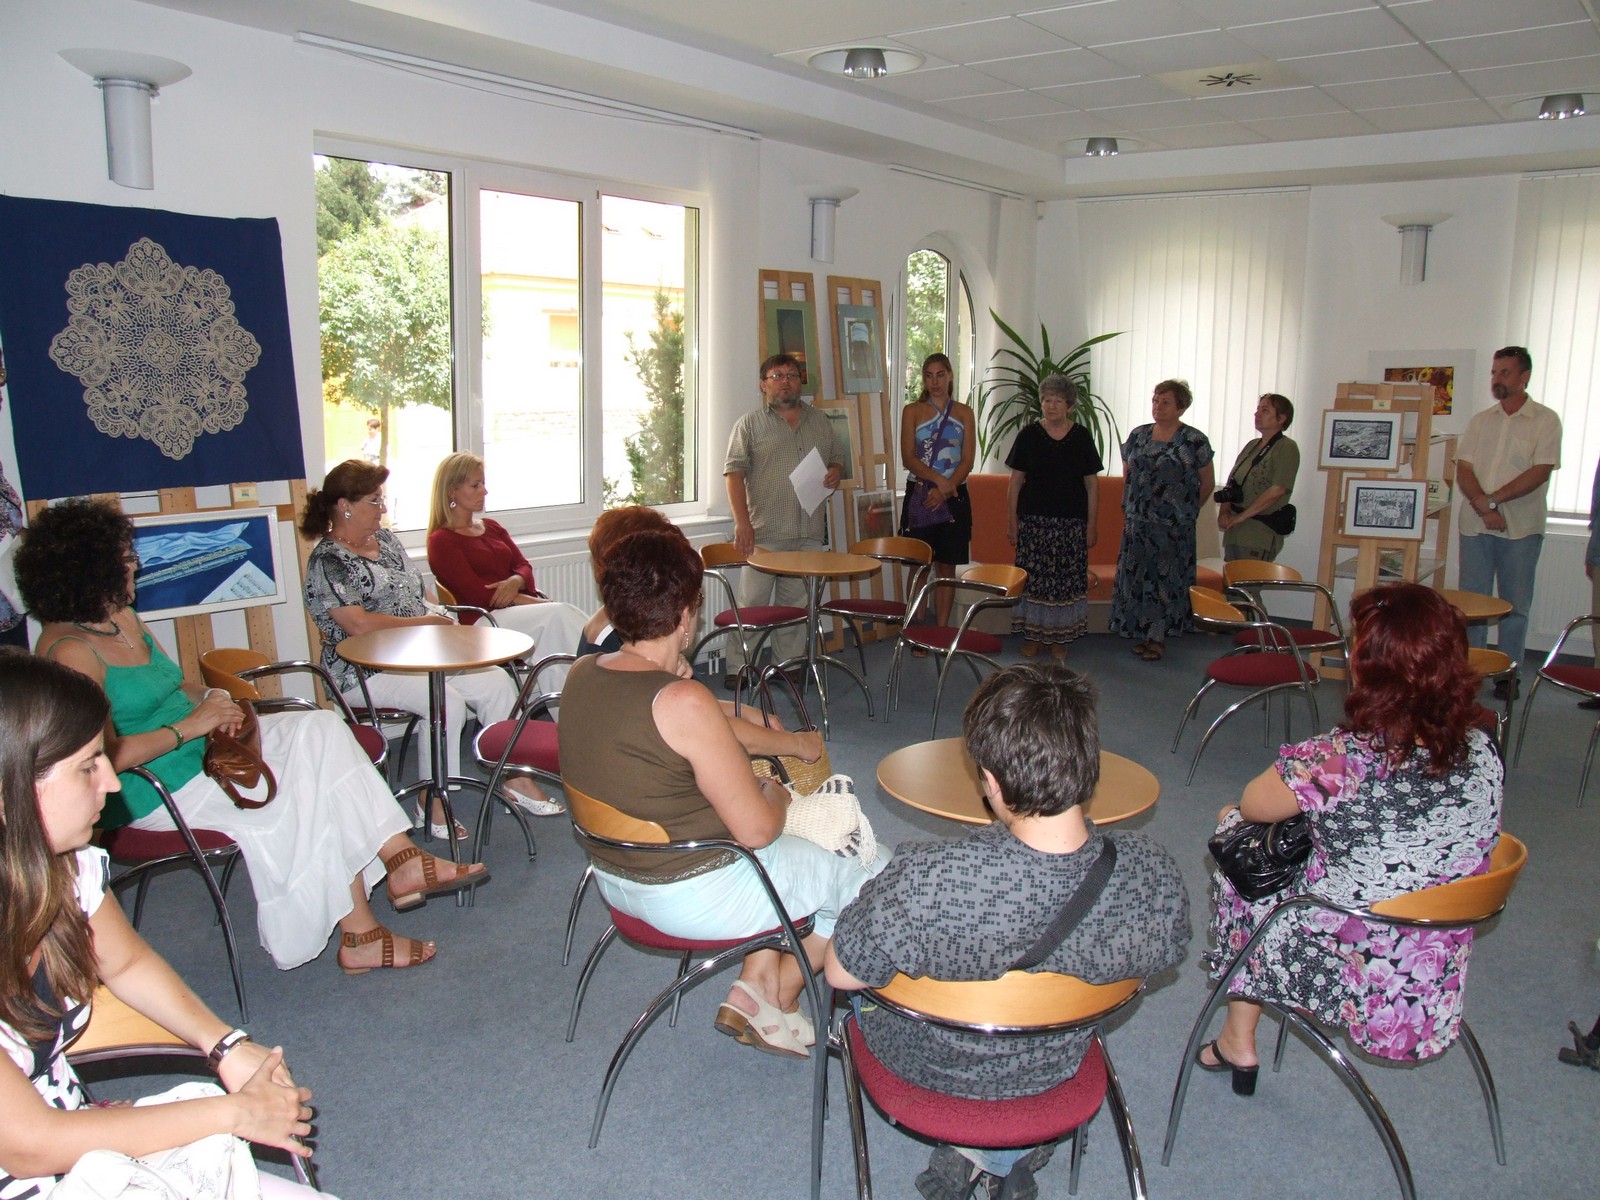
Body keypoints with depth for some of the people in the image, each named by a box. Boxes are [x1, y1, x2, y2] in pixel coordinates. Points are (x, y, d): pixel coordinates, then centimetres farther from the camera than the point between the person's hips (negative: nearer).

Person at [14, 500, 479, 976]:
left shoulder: (124, 620, 11)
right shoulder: (71, 652, -19)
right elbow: (106, 757, -27)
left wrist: (211, 703, -4)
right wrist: (188, 727, -20)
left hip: (202, 751, 9)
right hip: (157, 790, -9)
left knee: (321, 730, -9)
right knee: (316, 797, -14)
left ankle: (402, 861, -13)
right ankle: (358, 936, -4)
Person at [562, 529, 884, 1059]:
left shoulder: (581, 675, -5)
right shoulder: (684, 703, -30)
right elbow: (757, 829, -24)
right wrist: (776, 794, -1)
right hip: (695, 895, -9)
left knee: (797, 854, 27)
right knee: (874, 879, 10)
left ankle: (755, 984, 23)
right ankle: (777, 997, 27)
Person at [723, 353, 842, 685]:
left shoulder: (820, 422, 17)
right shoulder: (750, 424, 2)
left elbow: (836, 458, 27)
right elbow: (734, 472, -6)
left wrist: (835, 471, 0)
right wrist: (742, 522, -17)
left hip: (809, 534, 4)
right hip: (763, 533, -4)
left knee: (796, 602, 9)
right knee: (752, 602, -3)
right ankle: (738, 667, 6)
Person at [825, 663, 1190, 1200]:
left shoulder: (929, 881, -41)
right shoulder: (1156, 874, -29)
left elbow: (841, 972, -23)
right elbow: (1162, 957, -6)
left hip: (929, 1070, -4)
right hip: (1055, 1073, 4)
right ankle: (1009, 1153, 25)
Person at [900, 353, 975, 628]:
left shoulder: (963, 412, 8)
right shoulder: (912, 411, 4)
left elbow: (967, 461, 0)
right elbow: (908, 458, -5)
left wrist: (944, 490, -14)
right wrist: (938, 479, -20)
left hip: (953, 497, 2)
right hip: (919, 495, -1)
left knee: (947, 566, 5)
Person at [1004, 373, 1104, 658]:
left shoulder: (1081, 437, 2)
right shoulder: (1029, 435, 1)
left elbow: (1092, 484, 4)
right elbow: (1015, 481, 3)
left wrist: (1091, 525, 0)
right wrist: (1011, 520, -1)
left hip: (1071, 522, 0)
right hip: (1034, 520, 0)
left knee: (1067, 579, 4)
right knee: (1032, 577, 2)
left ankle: (1060, 637, 16)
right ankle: (1033, 635, 14)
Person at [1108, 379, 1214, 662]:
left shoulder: (1194, 440, -5)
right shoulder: (1138, 436, 8)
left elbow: (1207, 482, 3)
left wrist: (1187, 510, 8)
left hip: (1174, 526, -4)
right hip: (1138, 521, 4)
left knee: (1166, 577, 1)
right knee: (1138, 575, 5)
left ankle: (1157, 637, 8)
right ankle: (1145, 633, 16)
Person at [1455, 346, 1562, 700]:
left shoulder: (1545, 421, 1)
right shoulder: (1480, 421, 12)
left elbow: (1540, 472, -9)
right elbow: (1463, 470, 3)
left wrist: (1493, 499, -15)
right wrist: (1482, 507, -13)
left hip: (1521, 528, -3)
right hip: (1475, 525, 3)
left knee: (1515, 604, 2)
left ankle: (1509, 674, 10)